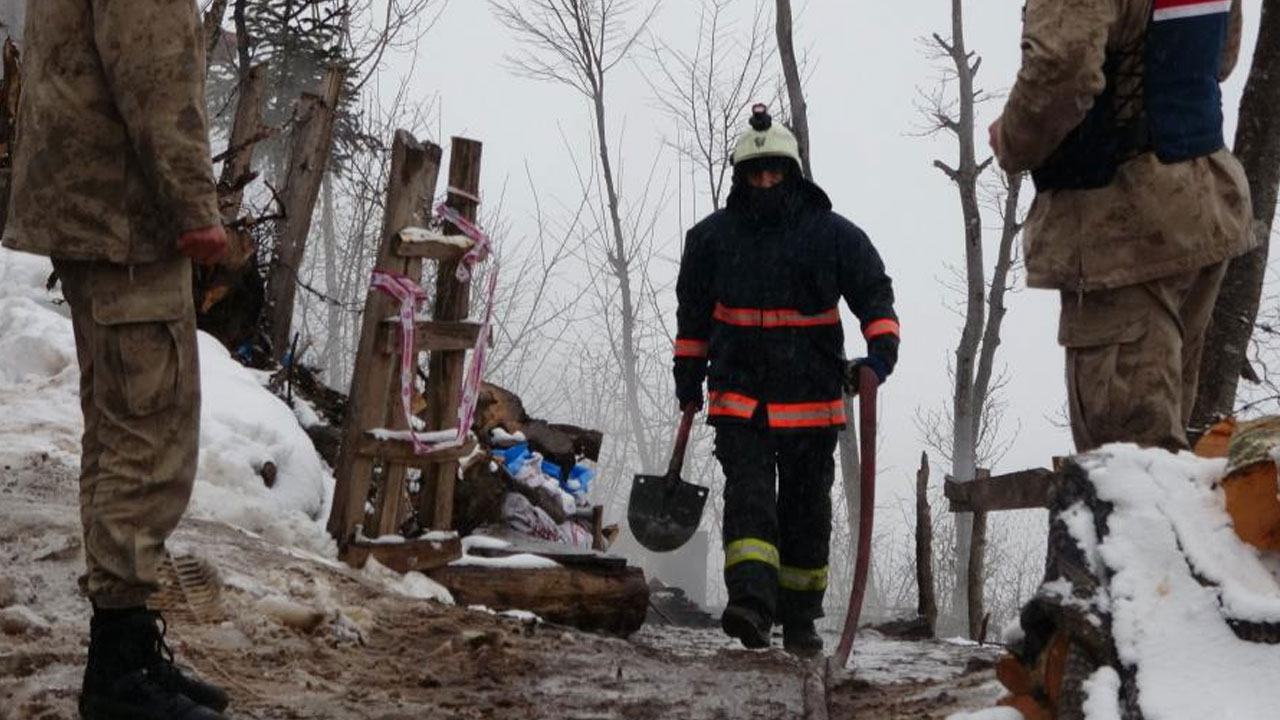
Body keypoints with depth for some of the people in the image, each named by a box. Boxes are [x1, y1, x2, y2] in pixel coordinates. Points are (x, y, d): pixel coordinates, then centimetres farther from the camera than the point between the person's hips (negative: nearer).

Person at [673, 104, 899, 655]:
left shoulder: (834, 235, -1)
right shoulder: (712, 237, 5)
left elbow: (875, 293, 3)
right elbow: (692, 312, 17)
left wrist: (880, 352, -14)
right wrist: (688, 377, 17)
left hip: (811, 399, 0)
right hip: (738, 397, 0)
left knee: (806, 509, 7)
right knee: (748, 491, -18)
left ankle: (799, 619, 19)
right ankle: (751, 601, -29)